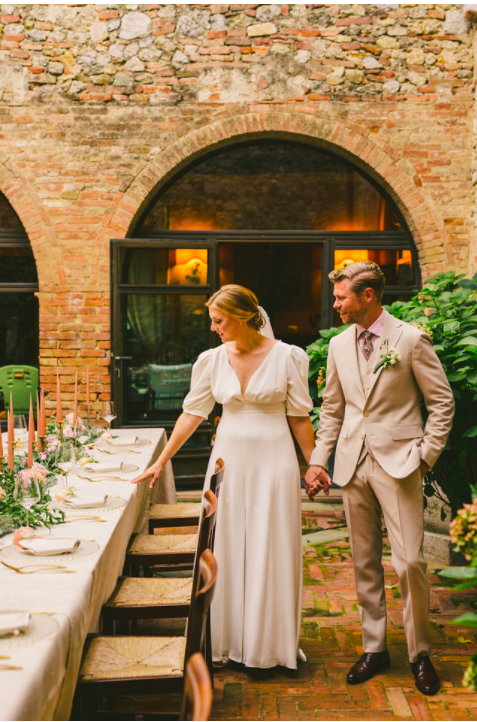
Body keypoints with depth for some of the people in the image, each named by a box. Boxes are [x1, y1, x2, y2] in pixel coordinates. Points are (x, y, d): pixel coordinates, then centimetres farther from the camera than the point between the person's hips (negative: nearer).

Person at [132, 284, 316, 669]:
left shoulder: (288, 357, -6)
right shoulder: (212, 360, 1)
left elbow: (299, 417, -1)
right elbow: (192, 413, 6)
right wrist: (161, 462, 6)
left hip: (273, 461, -3)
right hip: (229, 461, 3)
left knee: (271, 553, 4)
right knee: (227, 551, 8)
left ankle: (269, 643, 20)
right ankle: (230, 640, 22)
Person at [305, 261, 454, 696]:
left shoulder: (411, 340, -6)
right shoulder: (339, 345, 10)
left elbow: (442, 402, -2)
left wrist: (426, 455, -6)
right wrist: (318, 459, 11)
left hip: (398, 462, -5)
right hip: (353, 464, 5)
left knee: (409, 562, -7)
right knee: (364, 562, 10)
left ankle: (420, 653, 12)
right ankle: (374, 648, 22)